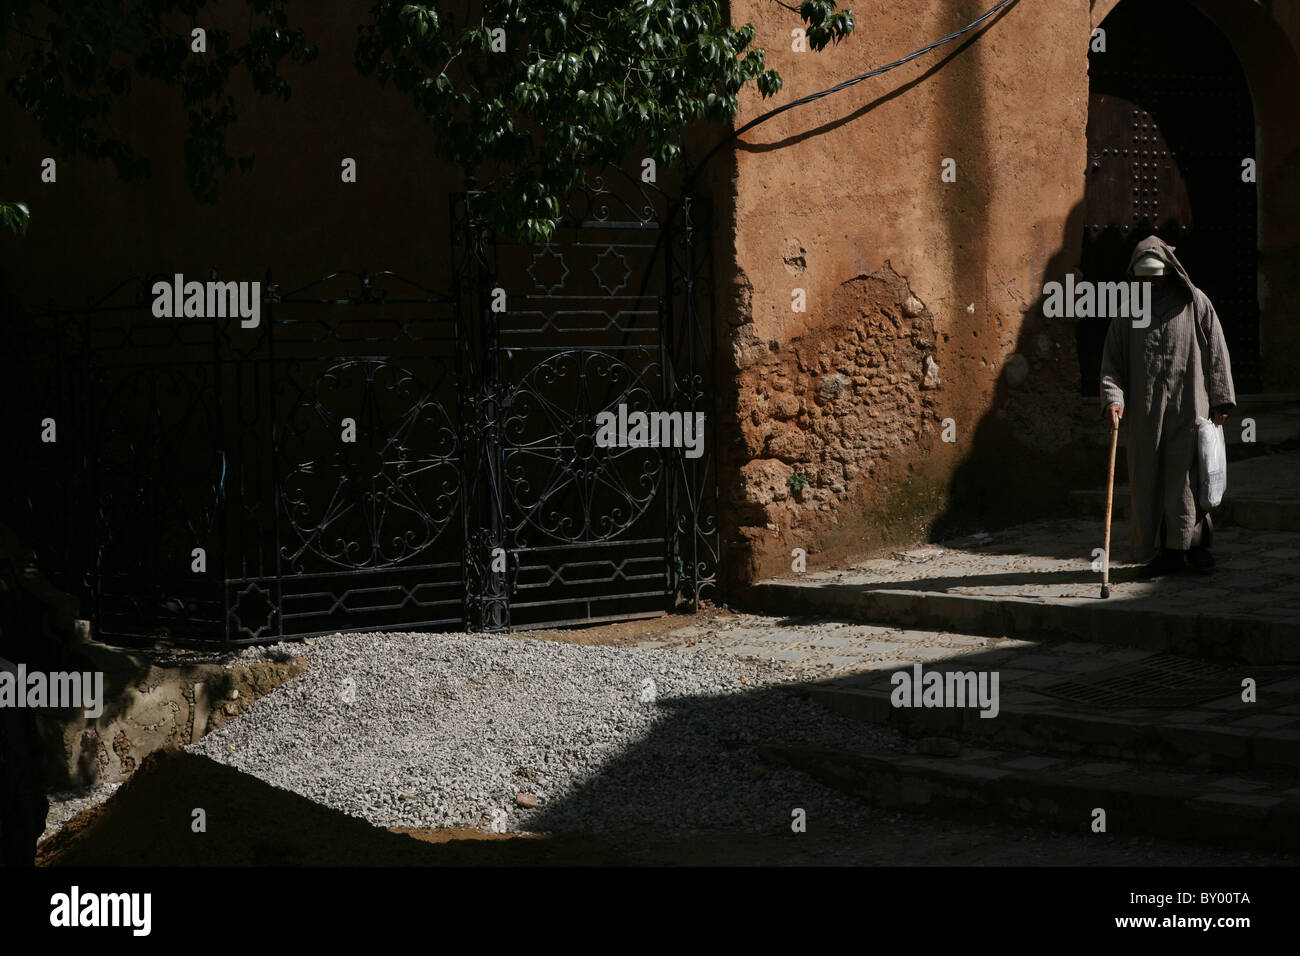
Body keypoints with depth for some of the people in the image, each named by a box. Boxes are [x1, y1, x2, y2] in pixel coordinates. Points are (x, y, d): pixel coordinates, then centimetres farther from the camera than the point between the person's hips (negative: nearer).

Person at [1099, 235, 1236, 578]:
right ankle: (1165, 552, 5)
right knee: (1148, 482, 0)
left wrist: (1221, 400, 0)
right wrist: (1113, 397, -10)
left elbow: (1216, 352, 5)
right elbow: (1112, 361, 7)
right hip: (1144, 412, 3)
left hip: (1188, 407, -3)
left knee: (1186, 476, -6)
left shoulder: (1195, 303, 5)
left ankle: (1194, 544, 5)